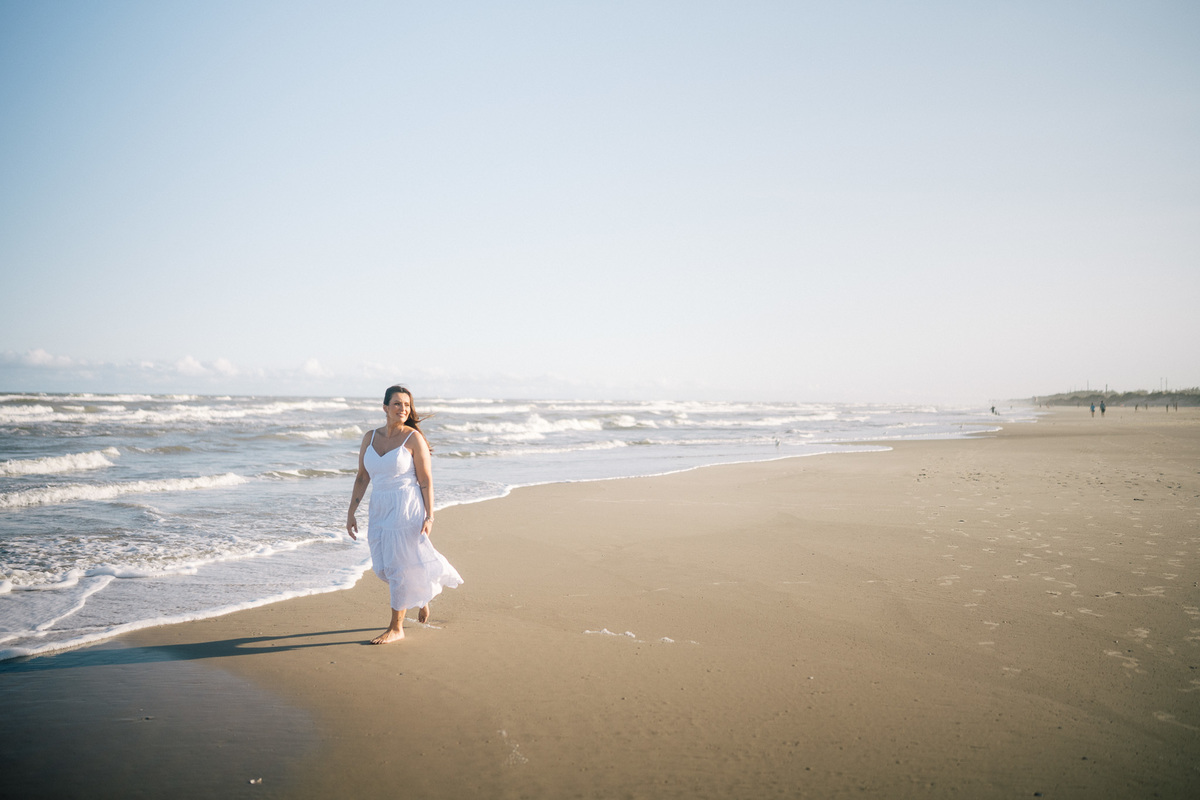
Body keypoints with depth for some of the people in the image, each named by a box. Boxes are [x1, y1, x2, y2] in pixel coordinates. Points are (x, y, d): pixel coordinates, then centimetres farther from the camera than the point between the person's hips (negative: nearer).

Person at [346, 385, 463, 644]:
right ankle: (422, 595, 41)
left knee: (399, 567, -2)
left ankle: (396, 628, 11)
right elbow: (362, 478, 11)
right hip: (380, 510, 6)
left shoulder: (413, 439, -9)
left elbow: (426, 481, -9)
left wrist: (429, 517, -14)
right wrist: (351, 513, 8)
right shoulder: (370, 437, 6)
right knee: (384, 567, 13)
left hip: (407, 510, -6)